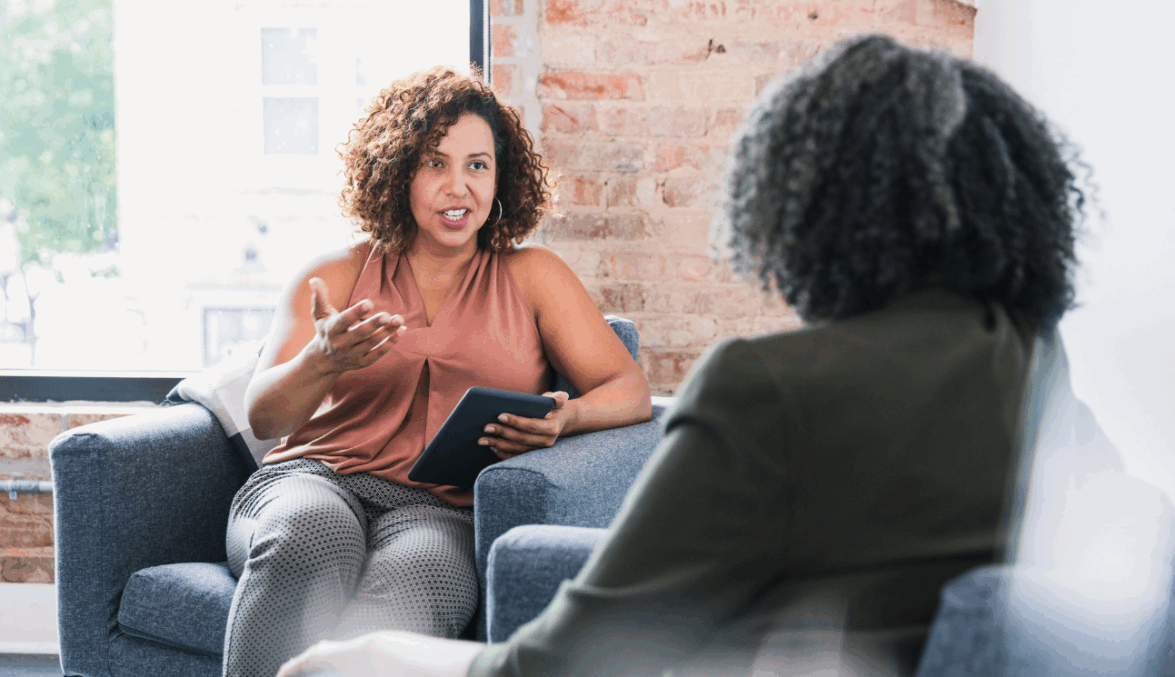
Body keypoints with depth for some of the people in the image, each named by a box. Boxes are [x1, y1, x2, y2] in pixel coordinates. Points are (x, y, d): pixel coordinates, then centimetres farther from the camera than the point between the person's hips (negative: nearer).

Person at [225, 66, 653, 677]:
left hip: (445, 509, 0)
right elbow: (263, 415, 7)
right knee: (309, 537, -38)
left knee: (407, 586, -38)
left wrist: (565, 419, -15)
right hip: (314, 479, 1)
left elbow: (631, 391, 9)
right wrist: (323, 361, -17)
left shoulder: (532, 278, 18)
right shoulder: (336, 276, 17)